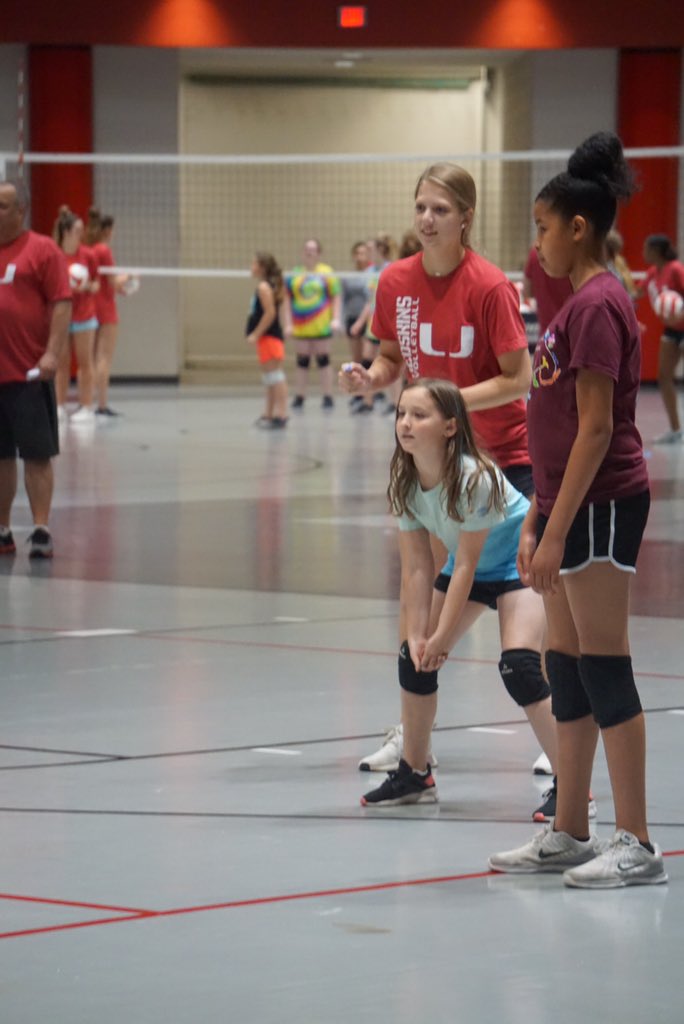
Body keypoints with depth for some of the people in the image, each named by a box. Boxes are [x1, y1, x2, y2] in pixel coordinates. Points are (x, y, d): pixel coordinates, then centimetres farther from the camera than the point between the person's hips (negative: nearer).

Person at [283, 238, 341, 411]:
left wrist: (335, 319, -8)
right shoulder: (294, 274, 7)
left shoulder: (326, 273, 0)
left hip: (321, 325, -2)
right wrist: (287, 323, 1)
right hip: (300, 328, 2)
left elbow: (336, 297, 1)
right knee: (302, 362, 6)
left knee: (323, 360, 1)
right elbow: (287, 300, 8)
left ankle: (328, 397, 6)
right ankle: (299, 397, 10)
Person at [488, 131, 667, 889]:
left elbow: (595, 428, -20)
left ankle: (636, 846, -2)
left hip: (600, 506, -10)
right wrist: (536, 520, 19)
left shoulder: (598, 305, -15)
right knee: (566, 669, 12)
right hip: (570, 506, 10)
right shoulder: (579, 302, 15)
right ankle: (568, 835, 19)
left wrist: (557, 530, -21)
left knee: (603, 668, -6)